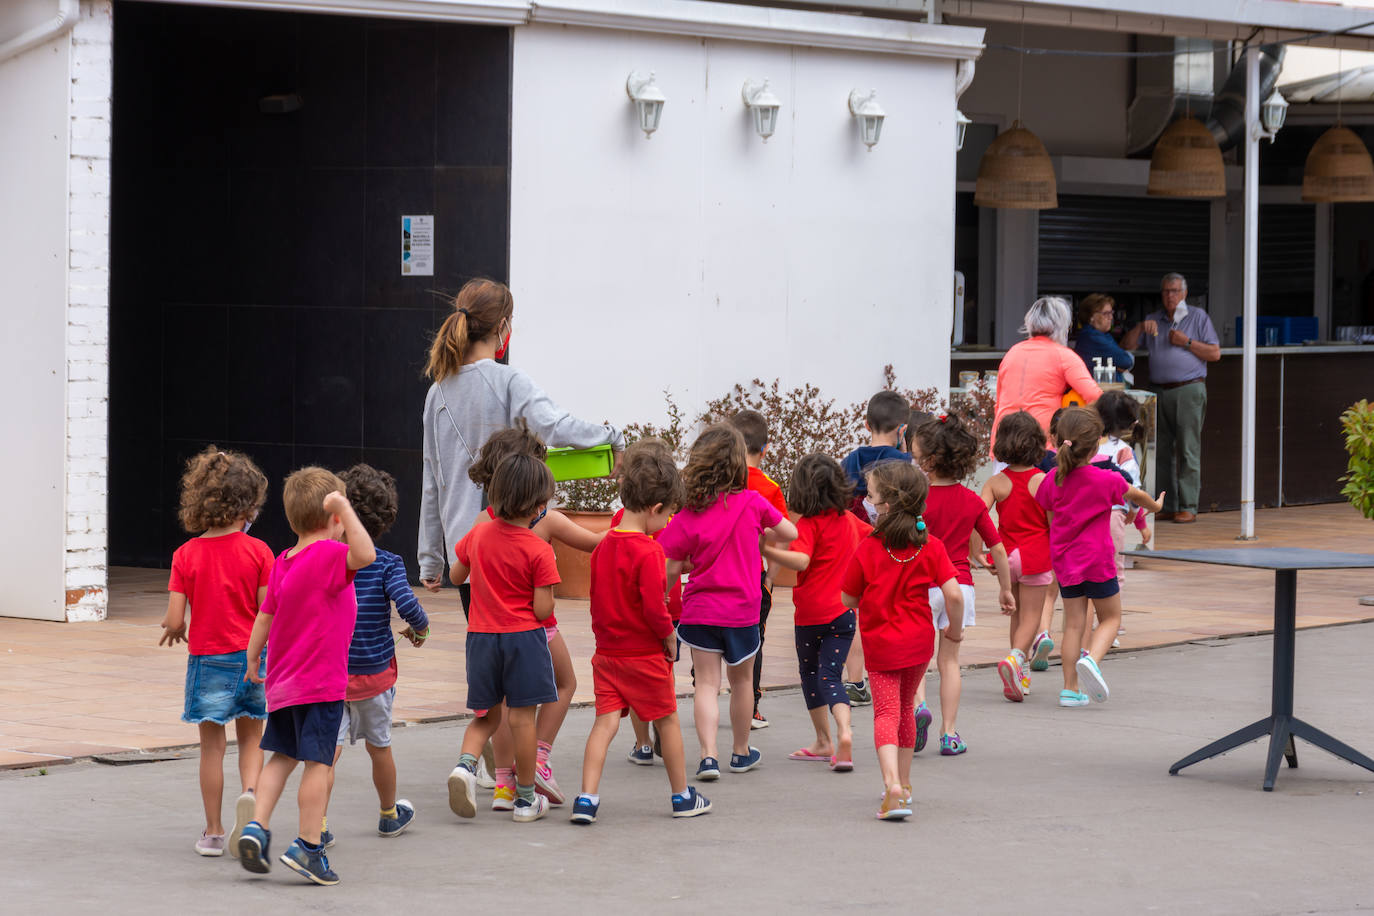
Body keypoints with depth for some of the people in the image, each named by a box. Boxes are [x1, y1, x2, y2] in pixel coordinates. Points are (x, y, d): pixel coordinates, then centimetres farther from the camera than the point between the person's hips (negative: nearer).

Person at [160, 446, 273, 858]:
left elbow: (174, 621, -10)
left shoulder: (186, 555, -7)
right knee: (251, 738, 16)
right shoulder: (258, 551, -8)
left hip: (207, 658, 0)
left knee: (212, 745, 9)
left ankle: (213, 832, 12)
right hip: (252, 655, 0)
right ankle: (249, 790, -13)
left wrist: (172, 630, 13)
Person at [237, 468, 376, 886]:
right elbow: (365, 554, -33)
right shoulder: (329, 555, -13)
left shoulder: (282, 563, 9)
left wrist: (252, 661, 26)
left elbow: (265, 616, 15)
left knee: (282, 756, 17)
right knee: (318, 762, -3)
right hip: (322, 682, -7)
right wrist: (344, 507, -31)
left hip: (283, 680, 7)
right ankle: (308, 847, -2)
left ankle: (257, 826, 5)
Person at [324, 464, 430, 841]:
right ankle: (389, 815, 36)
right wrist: (419, 629, 0)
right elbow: (407, 605, -21)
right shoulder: (387, 563, -11)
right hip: (375, 672, -1)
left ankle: (318, 825, -16)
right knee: (379, 745, 17)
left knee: (329, 748, -3)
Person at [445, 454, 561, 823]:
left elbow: (455, 576, 16)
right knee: (522, 717, 3)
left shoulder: (478, 535, 1)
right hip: (524, 638, -4)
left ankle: (465, 764, -11)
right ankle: (526, 799, 10)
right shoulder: (539, 550, -13)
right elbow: (542, 610, -14)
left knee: (487, 715, 16)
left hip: (481, 636, 4)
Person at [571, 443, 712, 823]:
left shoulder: (603, 547, 5)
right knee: (668, 721, 11)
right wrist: (669, 638, -7)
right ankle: (682, 796, 23)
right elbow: (655, 608, -23)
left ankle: (587, 798, -12)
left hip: (607, 652, 6)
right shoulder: (648, 552, -19)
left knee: (605, 722, 1)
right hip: (645, 654, -6)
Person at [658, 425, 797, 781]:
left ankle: (708, 755, -12)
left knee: (706, 683, 2)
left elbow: (671, 569, -9)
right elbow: (790, 533, 7)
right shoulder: (752, 503, -7)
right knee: (741, 679, 17)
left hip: (699, 608, -1)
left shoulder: (688, 516, -10)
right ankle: (741, 752, 31)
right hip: (742, 610, 1)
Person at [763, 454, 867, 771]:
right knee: (831, 675, -2)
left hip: (810, 615, -4)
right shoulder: (849, 519, 7)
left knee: (810, 673, 16)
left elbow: (801, 560, -28)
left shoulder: (810, 523, -12)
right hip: (843, 612, 4)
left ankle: (824, 741, 25)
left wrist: (766, 550, -35)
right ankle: (844, 730, -30)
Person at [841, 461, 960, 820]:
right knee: (905, 707, 21)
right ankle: (903, 783, 31)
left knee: (886, 712, -3)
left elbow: (848, 599, -6)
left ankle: (893, 785, -25)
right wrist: (955, 629, 4)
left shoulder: (867, 550, -14)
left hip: (880, 644, -3)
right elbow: (953, 594, -14)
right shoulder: (931, 547, -8)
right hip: (919, 642, 3)